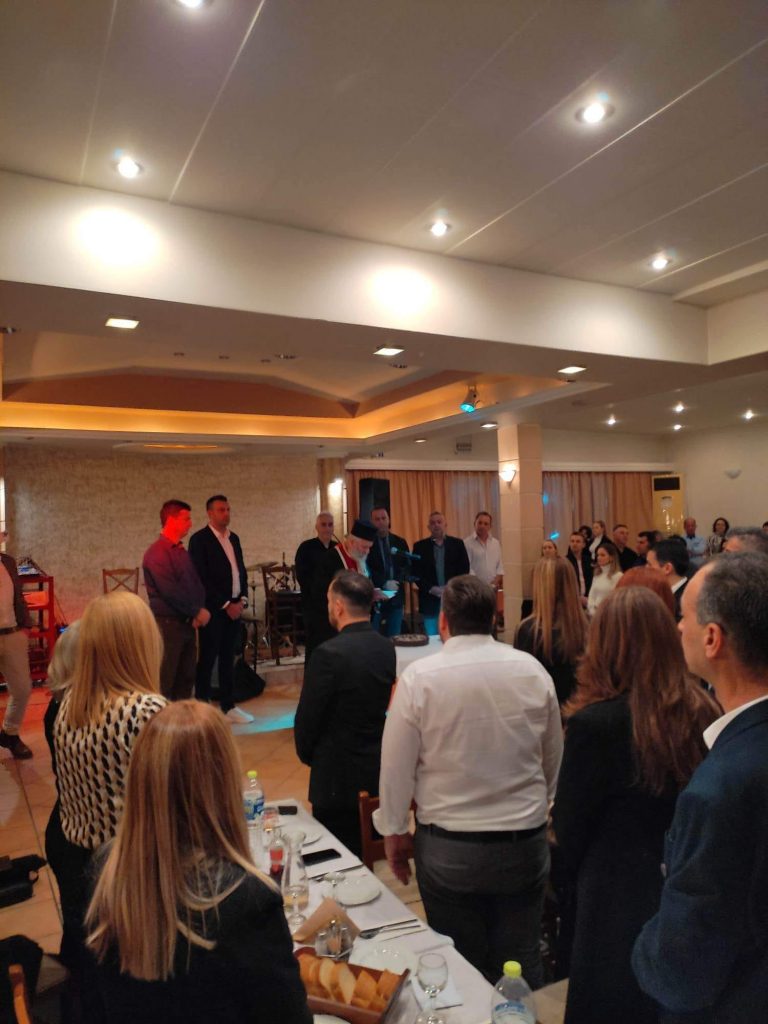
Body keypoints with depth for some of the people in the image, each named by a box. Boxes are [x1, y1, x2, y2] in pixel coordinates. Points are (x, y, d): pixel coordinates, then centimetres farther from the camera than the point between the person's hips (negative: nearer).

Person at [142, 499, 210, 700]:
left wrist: (200, 610, -3)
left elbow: (196, 582, 14)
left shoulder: (182, 552, 14)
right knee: (165, 682, -2)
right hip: (167, 623, -8)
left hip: (188, 623, 8)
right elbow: (170, 591, -20)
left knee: (187, 678, 13)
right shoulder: (157, 553, -13)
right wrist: (197, 611, -12)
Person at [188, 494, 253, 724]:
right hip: (213, 609, -6)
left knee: (228, 658, 13)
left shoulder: (234, 538, 13)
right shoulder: (199, 539, -8)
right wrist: (226, 604, -12)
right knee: (207, 659, 1)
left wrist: (242, 600, 2)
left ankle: (228, 706, 21)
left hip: (235, 607, 6)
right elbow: (202, 578, -13)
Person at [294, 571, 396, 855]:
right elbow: (381, 706, 7)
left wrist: (307, 754, 6)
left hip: (339, 777, -6)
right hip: (379, 771, 6)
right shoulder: (386, 648, -2)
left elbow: (307, 717, -13)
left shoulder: (330, 653, -22)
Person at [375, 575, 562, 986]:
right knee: (522, 962, 18)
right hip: (525, 841, 2)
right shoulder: (532, 669, -7)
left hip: (448, 849, -2)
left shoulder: (419, 677, -15)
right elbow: (553, 756, 5)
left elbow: (396, 764, -8)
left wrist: (393, 832, 7)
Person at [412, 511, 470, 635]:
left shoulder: (457, 543, 7)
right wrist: (431, 589, -11)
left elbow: (464, 569, 3)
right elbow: (416, 572, 1)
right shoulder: (420, 546, 6)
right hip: (430, 600, 0)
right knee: (431, 638, 2)